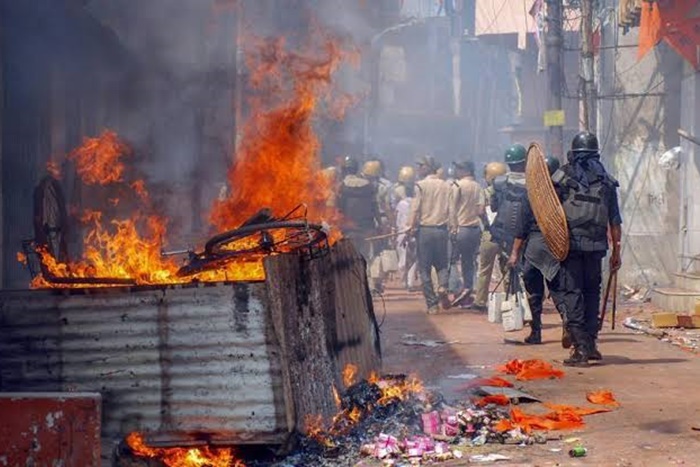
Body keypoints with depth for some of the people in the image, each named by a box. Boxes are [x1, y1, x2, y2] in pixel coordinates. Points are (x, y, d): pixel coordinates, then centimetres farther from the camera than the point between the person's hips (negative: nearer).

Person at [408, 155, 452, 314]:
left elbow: (415, 210, -10)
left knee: (424, 268, 5)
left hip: (425, 229, -3)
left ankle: (432, 304, 2)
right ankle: (442, 286, -12)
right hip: (442, 229, 3)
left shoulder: (421, 185, -6)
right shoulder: (446, 186, 5)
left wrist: (411, 229, -4)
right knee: (442, 264, 17)